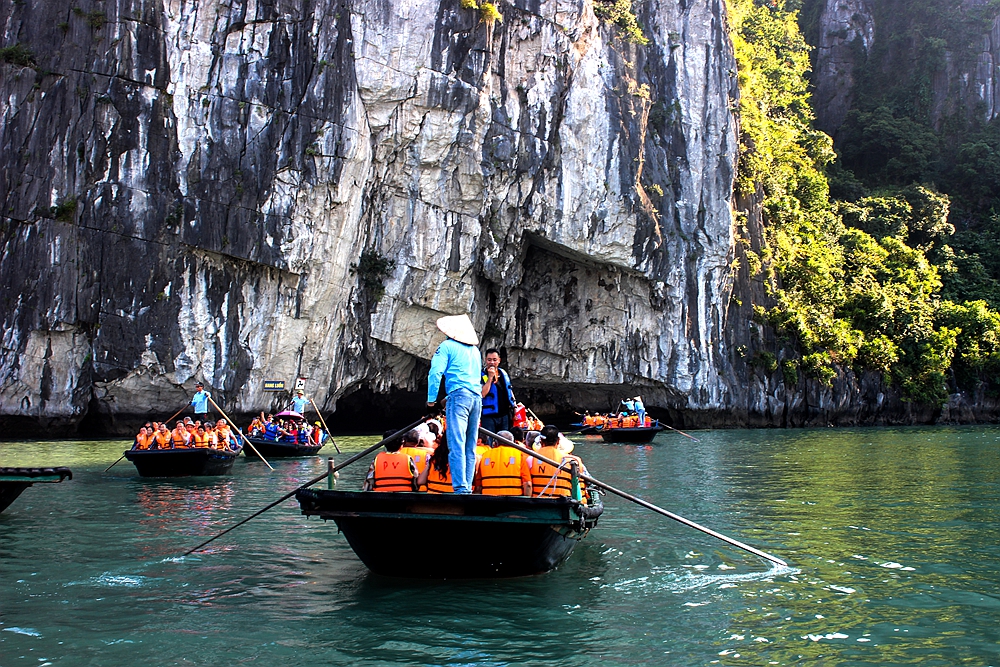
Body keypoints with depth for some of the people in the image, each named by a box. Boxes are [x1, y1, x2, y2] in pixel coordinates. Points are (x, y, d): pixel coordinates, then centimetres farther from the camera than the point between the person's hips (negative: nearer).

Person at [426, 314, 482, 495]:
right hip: (477, 398, 7)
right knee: (470, 448, 9)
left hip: (459, 396, -7)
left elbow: (435, 372, -6)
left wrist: (432, 399, 3)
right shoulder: (474, 349, 23)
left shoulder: (447, 346, 3)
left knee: (456, 446, -11)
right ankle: (468, 488, 7)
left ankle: (460, 488, -19)